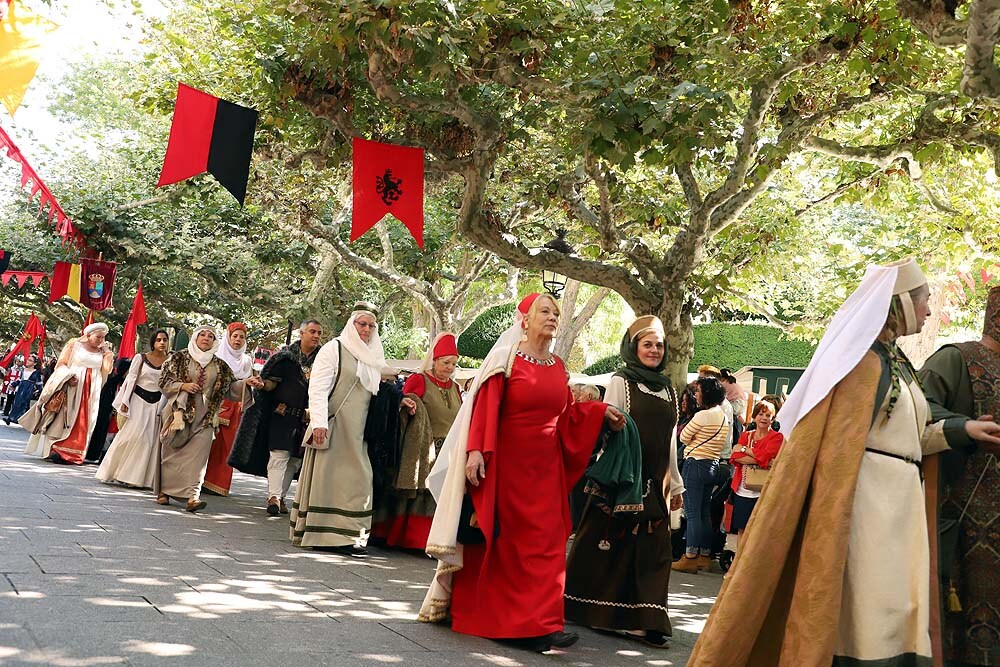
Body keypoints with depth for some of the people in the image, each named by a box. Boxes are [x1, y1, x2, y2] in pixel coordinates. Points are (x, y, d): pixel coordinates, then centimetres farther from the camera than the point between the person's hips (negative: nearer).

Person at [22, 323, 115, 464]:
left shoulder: (101, 352, 13)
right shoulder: (74, 344, 4)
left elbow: (106, 370, 2)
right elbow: (62, 363, -1)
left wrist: (107, 352, 0)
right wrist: (69, 376, -17)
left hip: (90, 390, 4)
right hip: (72, 386, -3)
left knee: (82, 422, 0)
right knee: (65, 417, -8)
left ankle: (72, 453, 2)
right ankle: (57, 451, -9)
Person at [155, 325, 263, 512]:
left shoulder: (220, 366, 11)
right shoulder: (179, 358, 4)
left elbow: (230, 387, 10)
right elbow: (164, 381, 2)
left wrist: (246, 383, -6)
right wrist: (183, 386, -12)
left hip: (204, 418, 1)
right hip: (178, 412, -1)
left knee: (197, 455, -9)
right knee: (171, 453, 4)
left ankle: (192, 496, -16)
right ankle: (163, 492, 17)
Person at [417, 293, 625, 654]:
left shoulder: (557, 367, 12)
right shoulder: (504, 358, -5)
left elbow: (566, 413, 13)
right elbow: (486, 407, -13)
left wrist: (601, 412, 2)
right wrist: (477, 451, -22)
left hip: (545, 467, 5)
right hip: (506, 463, -5)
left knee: (545, 542, 1)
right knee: (496, 541, 3)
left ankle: (540, 624, 6)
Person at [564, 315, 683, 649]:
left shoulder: (668, 388, 15)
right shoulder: (621, 381, 0)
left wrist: (675, 484, 20)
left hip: (655, 483, 5)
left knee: (650, 547, -1)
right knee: (609, 543, 0)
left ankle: (640, 620, 2)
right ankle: (584, 606, 15)